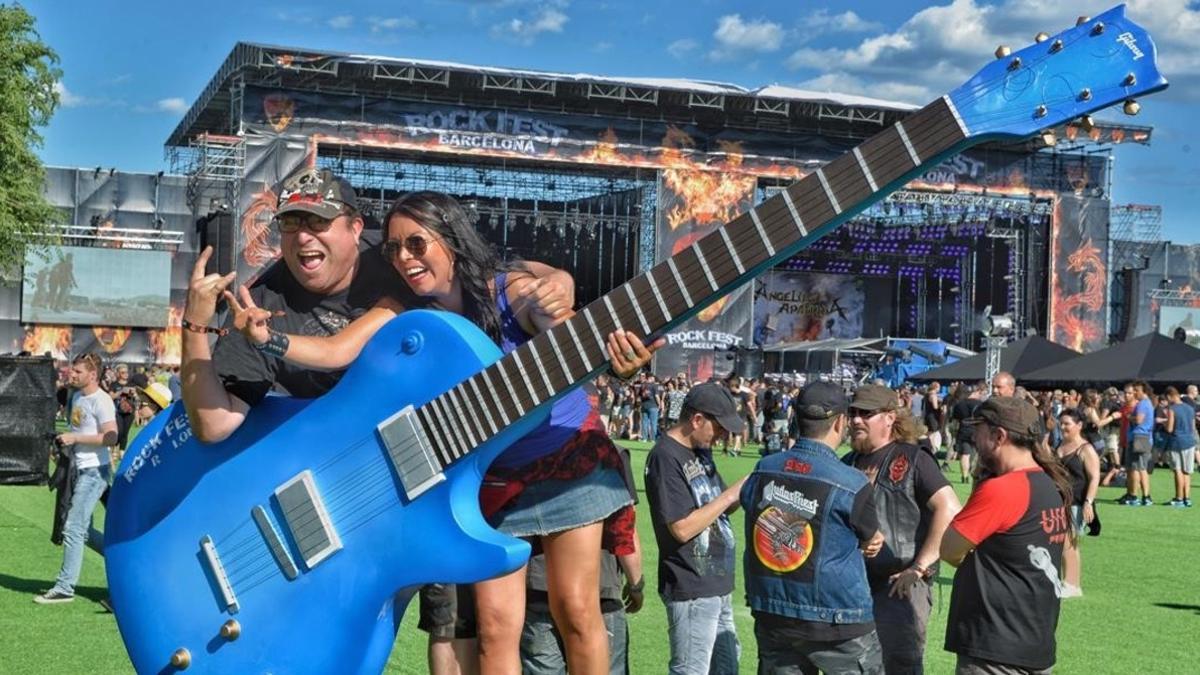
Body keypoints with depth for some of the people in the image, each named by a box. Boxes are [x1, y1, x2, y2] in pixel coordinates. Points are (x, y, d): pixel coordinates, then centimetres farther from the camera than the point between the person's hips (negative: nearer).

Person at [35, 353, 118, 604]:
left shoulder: (101, 400, -15)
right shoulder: (76, 396, 13)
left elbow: (111, 437, -24)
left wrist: (75, 438, -21)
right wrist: (64, 440, 10)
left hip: (95, 471, -10)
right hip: (81, 470, 10)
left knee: (73, 528, -11)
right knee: (84, 531, 16)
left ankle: (65, 588, -7)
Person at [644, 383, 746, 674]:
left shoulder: (700, 451, 10)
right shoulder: (666, 457, -18)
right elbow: (682, 527, -23)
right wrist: (731, 494, -18)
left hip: (718, 585, 10)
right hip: (691, 591, -9)